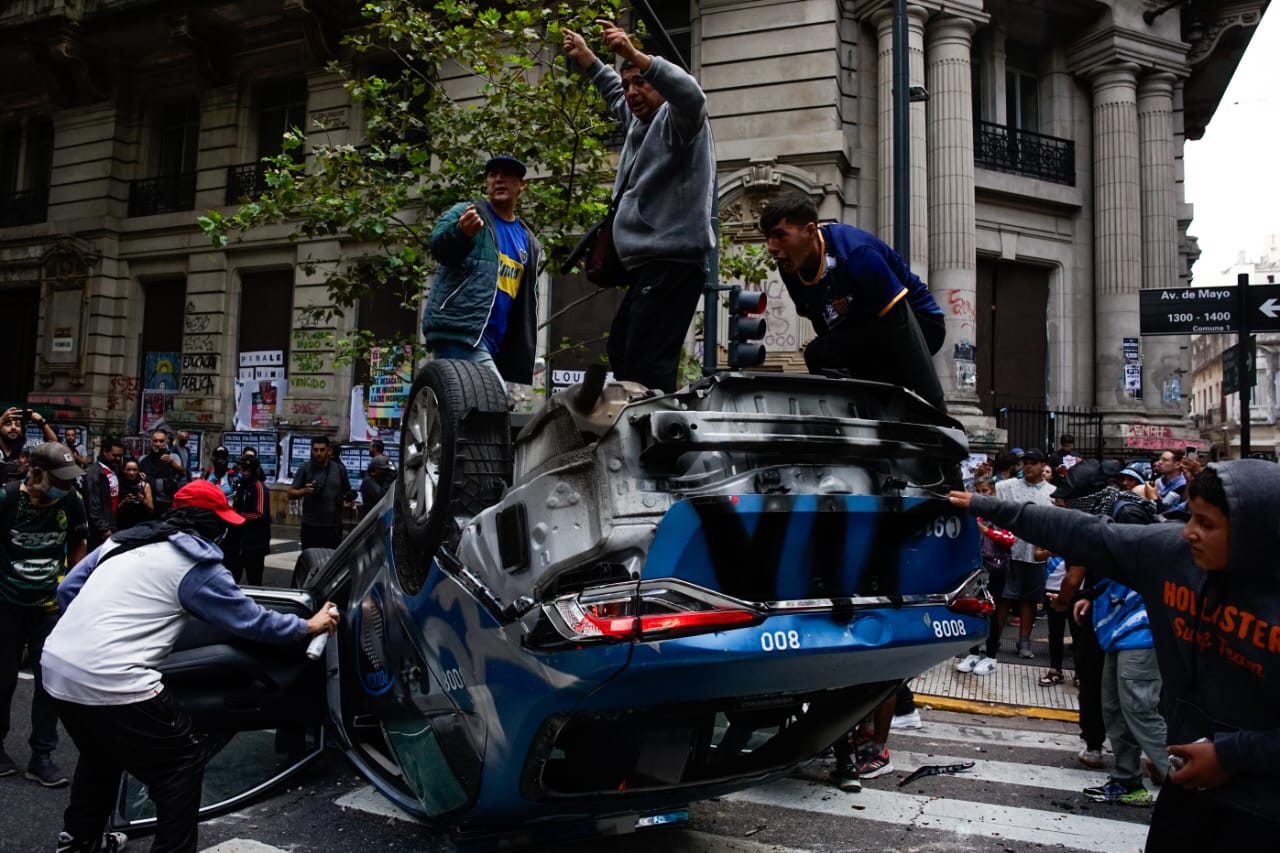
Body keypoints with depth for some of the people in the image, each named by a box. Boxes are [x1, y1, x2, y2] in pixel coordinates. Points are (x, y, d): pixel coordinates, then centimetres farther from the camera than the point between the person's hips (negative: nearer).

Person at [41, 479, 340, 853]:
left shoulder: (123, 539, 16)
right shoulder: (196, 563, -3)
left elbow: (68, 589, 21)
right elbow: (250, 619, 4)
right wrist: (308, 626, 17)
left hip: (55, 665, 9)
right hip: (111, 681, -9)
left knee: (101, 752, 33)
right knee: (183, 759, 7)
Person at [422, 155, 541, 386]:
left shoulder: (528, 242, 21)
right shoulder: (465, 213, 3)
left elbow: (527, 303, 24)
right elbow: (438, 245, -18)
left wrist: (524, 354, 16)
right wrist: (460, 232, -40)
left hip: (495, 343, 7)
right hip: (458, 331, -7)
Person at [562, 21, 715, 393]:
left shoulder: (676, 120, -4)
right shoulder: (640, 121, 23)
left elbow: (691, 95, -27)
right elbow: (613, 93, 43)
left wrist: (635, 55, -35)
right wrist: (585, 57, 42)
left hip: (672, 264, -10)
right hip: (647, 265, 10)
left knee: (647, 364, -18)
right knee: (621, 353, 15)